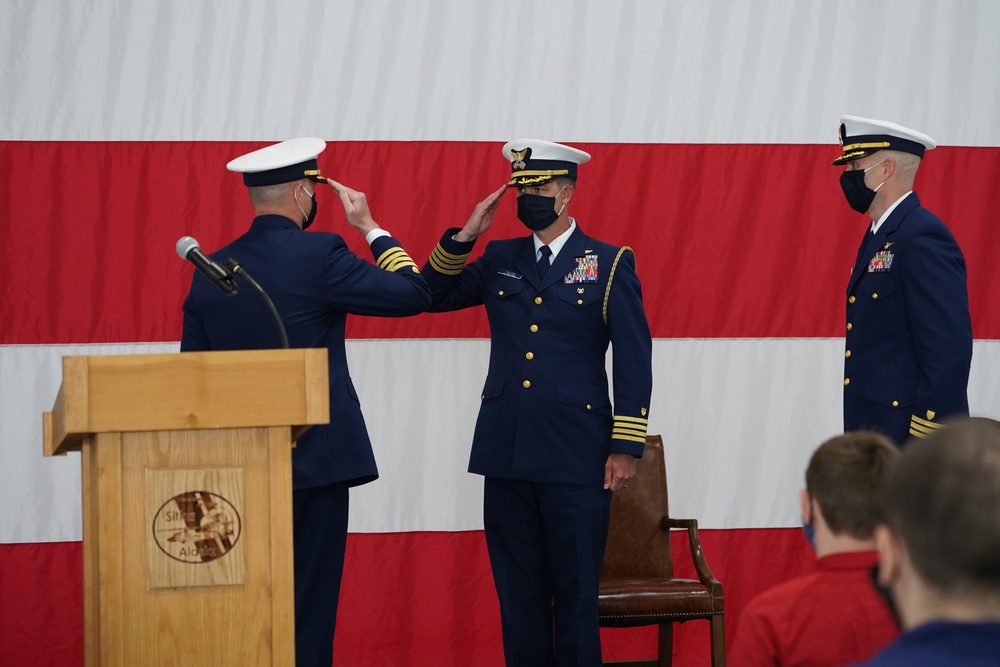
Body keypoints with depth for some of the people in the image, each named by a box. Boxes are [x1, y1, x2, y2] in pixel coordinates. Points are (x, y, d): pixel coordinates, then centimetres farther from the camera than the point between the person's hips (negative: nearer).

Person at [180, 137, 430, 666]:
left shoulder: (210, 270, 6)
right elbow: (413, 293, -7)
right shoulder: (319, 255, -11)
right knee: (308, 603, 0)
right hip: (315, 458, -5)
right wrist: (369, 226, 5)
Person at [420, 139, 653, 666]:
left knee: (575, 593, 2)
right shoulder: (499, 260, 12)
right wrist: (464, 237, -1)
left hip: (576, 461, -4)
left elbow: (634, 360, -2)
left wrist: (625, 447, -8)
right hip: (507, 458, 4)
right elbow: (432, 295, 12)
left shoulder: (609, 266, 0)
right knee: (519, 593, 8)